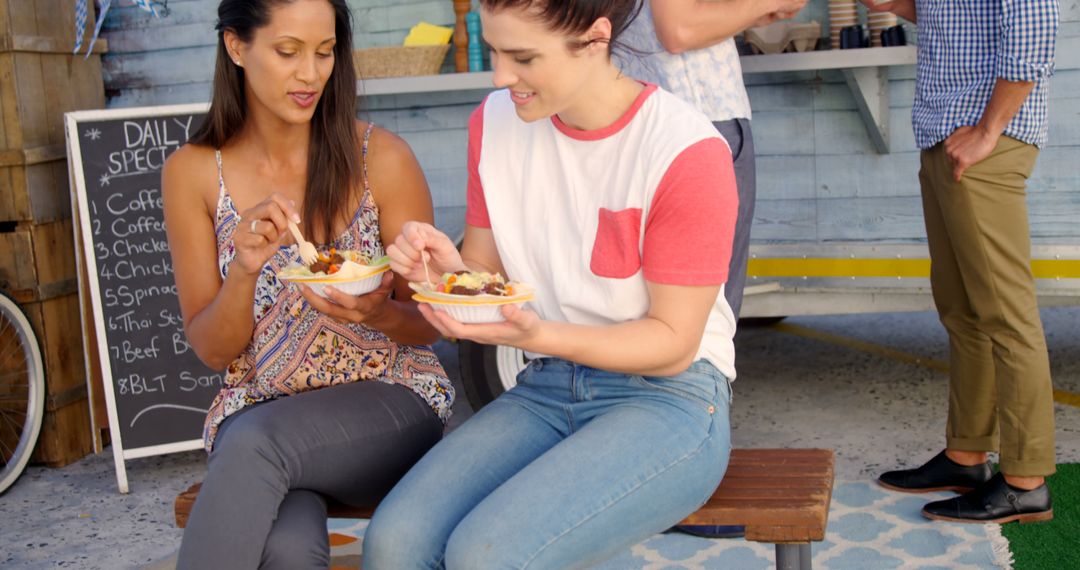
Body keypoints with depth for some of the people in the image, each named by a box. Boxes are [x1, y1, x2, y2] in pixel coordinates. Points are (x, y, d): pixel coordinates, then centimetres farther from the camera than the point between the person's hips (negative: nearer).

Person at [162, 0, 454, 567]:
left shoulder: (381, 157, -7)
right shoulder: (192, 172, -1)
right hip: (255, 409, 1)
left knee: (255, 441, -33)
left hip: (388, 398, -1)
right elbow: (212, 350, 1)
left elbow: (428, 324, 1)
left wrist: (376, 313, -22)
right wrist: (245, 270, -19)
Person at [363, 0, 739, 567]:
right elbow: (487, 278, 10)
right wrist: (450, 270, -14)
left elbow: (674, 343, -11)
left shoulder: (687, 151, -16)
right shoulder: (495, 121, 2)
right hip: (543, 390, 5)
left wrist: (538, 335, -25)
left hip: (668, 399, -5)